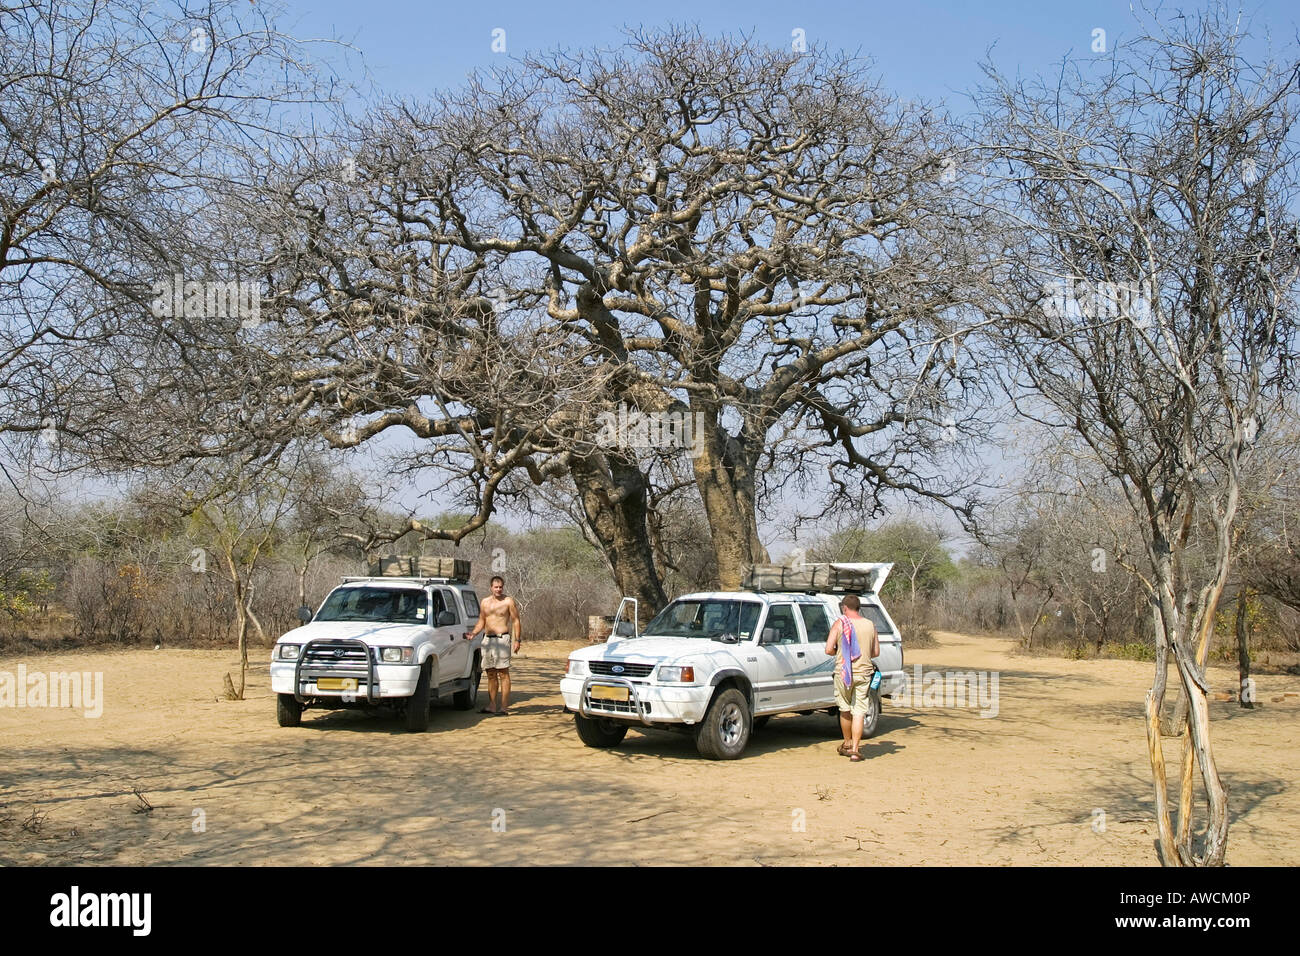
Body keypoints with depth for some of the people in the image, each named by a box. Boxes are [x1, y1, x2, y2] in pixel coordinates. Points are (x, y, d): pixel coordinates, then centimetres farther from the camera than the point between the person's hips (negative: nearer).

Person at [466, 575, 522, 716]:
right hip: (487, 640, 6)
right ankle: (491, 706, 13)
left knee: (503, 674, -7)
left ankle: (504, 707, -8)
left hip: (502, 639, -6)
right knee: (491, 674, 9)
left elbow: (516, 621, -3)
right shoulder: (485, 602, 14)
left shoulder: (508, 601, -1)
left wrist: (517, 640, -11)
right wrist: (473, 633, 3)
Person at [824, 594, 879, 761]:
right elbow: (876, 652, 10)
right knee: (859, 712, 1)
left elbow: (829, 649, -9)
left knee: (845, 710, 15)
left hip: (844, 673, -2)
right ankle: (855, 749, -4)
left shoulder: (840, 624, -5)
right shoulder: (870, 625, 5)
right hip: (863, 673, 2)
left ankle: (847, 744, 28)